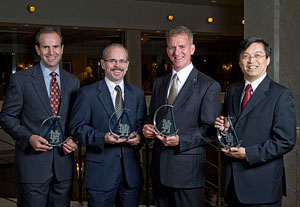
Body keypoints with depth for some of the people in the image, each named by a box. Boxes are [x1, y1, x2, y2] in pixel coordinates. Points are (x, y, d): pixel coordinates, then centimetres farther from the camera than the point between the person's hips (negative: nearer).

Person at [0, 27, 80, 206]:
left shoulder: (73, 82, 10)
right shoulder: (20, 79, -2)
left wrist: (74, 140, -4)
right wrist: (29, 138, -17)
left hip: (64, 163, 4)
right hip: (33, 163, -3)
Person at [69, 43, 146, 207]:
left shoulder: (137, 94, 11)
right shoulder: (87, 93, -2)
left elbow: (141, 124, 14)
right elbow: (77, 127, -5)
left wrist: (138, 136, -9)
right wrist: (102, 138, -20)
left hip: (131, 172, 4)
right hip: (100, 172, -4)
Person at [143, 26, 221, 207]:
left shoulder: (209, 86, -5)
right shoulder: (159, 83, 14)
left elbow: (210, 129, -9)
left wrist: (180, 140, -21)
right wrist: (147, 129, -2)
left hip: (188, 171, -5)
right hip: (159, 169, 5)